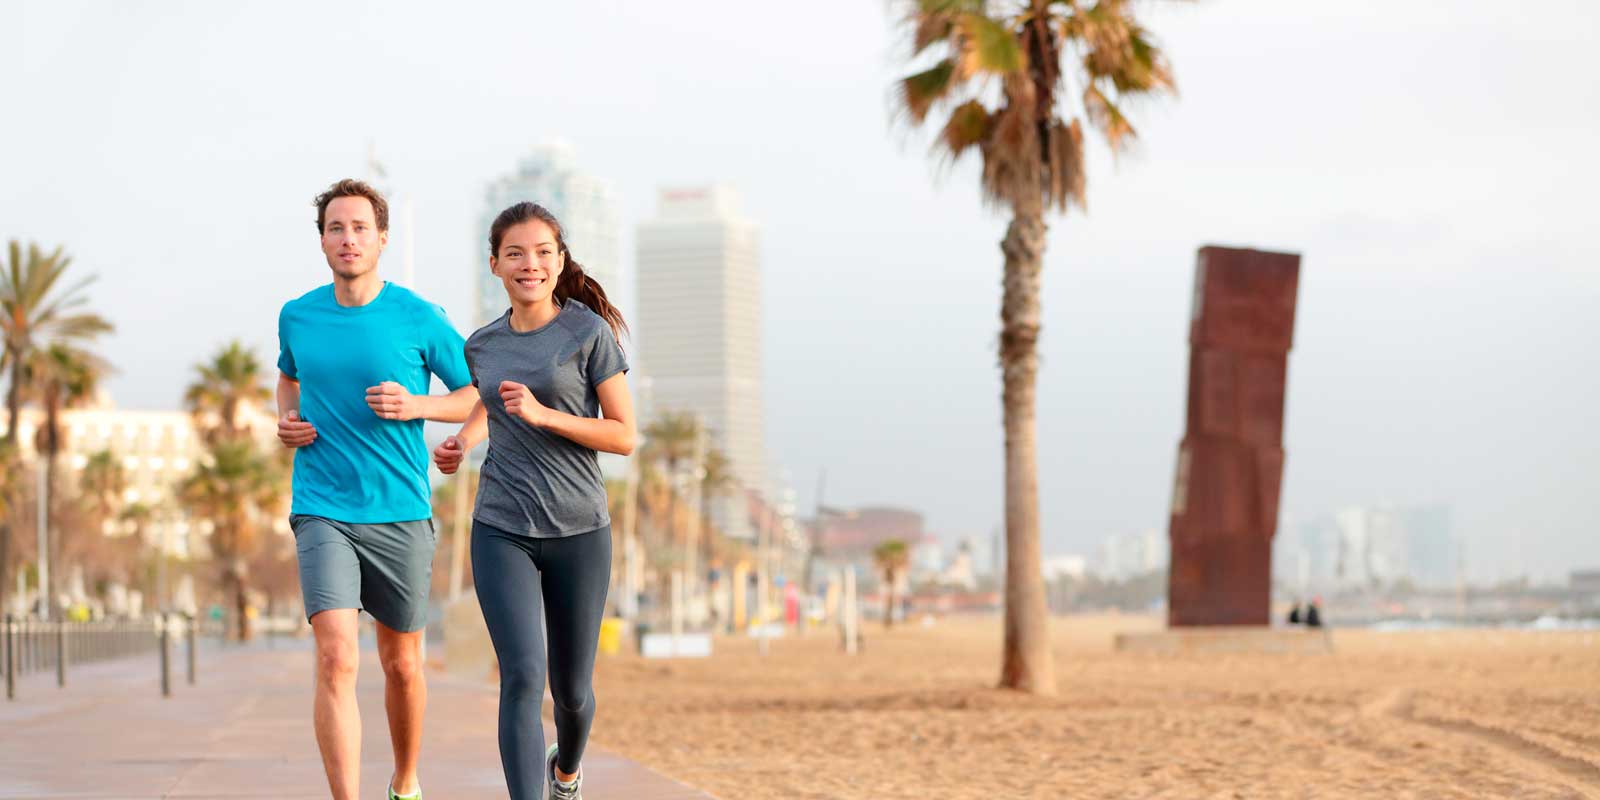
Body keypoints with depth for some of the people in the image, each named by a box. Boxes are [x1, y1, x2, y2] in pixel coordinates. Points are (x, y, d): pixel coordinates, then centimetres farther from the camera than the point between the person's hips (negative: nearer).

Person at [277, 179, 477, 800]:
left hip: (401, 514, 0)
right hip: (322, 512, 0)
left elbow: (480, 396, 4)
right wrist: (286, 421, 6)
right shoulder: (297, 317, 4)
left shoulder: (419, 319, -4)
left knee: (401, 663, 13)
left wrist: (416, 406, -14)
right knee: (336, 660, -16)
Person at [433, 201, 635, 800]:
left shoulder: (590, 333, -4)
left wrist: (543, 415, -17)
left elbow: (624, 436, -5)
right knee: (523, 677, -16)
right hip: (501, 532, 1)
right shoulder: (482, 346, 7)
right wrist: (462, 442, 7)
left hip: (579, 531, -1)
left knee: (572, 689, 10)